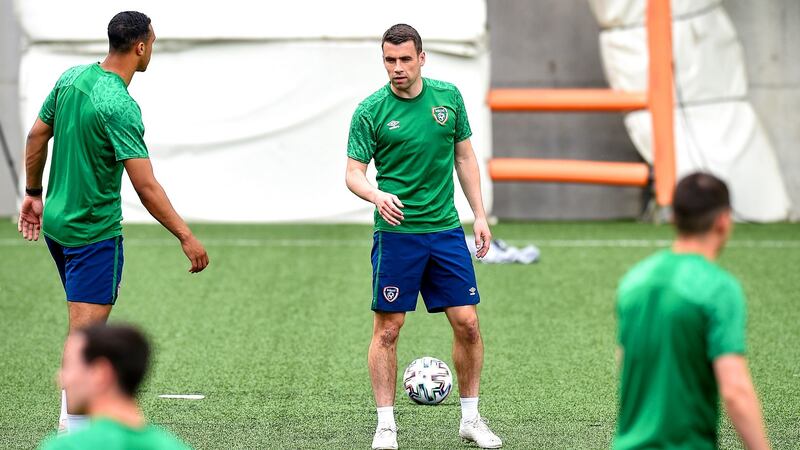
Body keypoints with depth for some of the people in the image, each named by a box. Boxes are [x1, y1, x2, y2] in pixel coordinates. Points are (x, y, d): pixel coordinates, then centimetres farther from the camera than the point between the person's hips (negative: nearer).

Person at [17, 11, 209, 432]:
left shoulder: (71, 77, 1)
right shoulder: (120, 107, -23)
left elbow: (36, 136, 12)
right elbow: (146, 187, -26)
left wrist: (34, 193, 24)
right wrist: (186, 236, -22)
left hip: (56, 221, 9)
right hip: (94, 231, -9)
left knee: (86, 323, 20)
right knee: (87, 326, -4)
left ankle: (72, 414, 23)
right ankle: (75, 429, -2)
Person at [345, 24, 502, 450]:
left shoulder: (448, 97, 4)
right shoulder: (370, 111, -6)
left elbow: (465, 157, 13)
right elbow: (353, 173, -6)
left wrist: (480, 214, 9)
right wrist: (377, 195, -27)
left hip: (446, 228, 3)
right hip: (397, 232, -3)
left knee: (467, 323, 1)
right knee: (388, 328, -2)